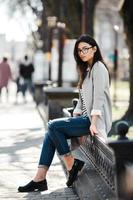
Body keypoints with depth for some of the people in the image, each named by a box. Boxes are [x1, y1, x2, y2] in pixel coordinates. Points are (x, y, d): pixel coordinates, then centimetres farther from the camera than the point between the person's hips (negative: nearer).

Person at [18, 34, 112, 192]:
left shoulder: (98, 68, -8)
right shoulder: (86, 70, 21)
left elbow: (99, 96, -18)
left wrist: (93, 123, -25)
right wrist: (74, 120, 10)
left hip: (95, 120, -9)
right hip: (86, 118, 9)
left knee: (53, 126, -18)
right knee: (50, 134, -5)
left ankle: (71, 166, -8)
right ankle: (40, 178, -11)